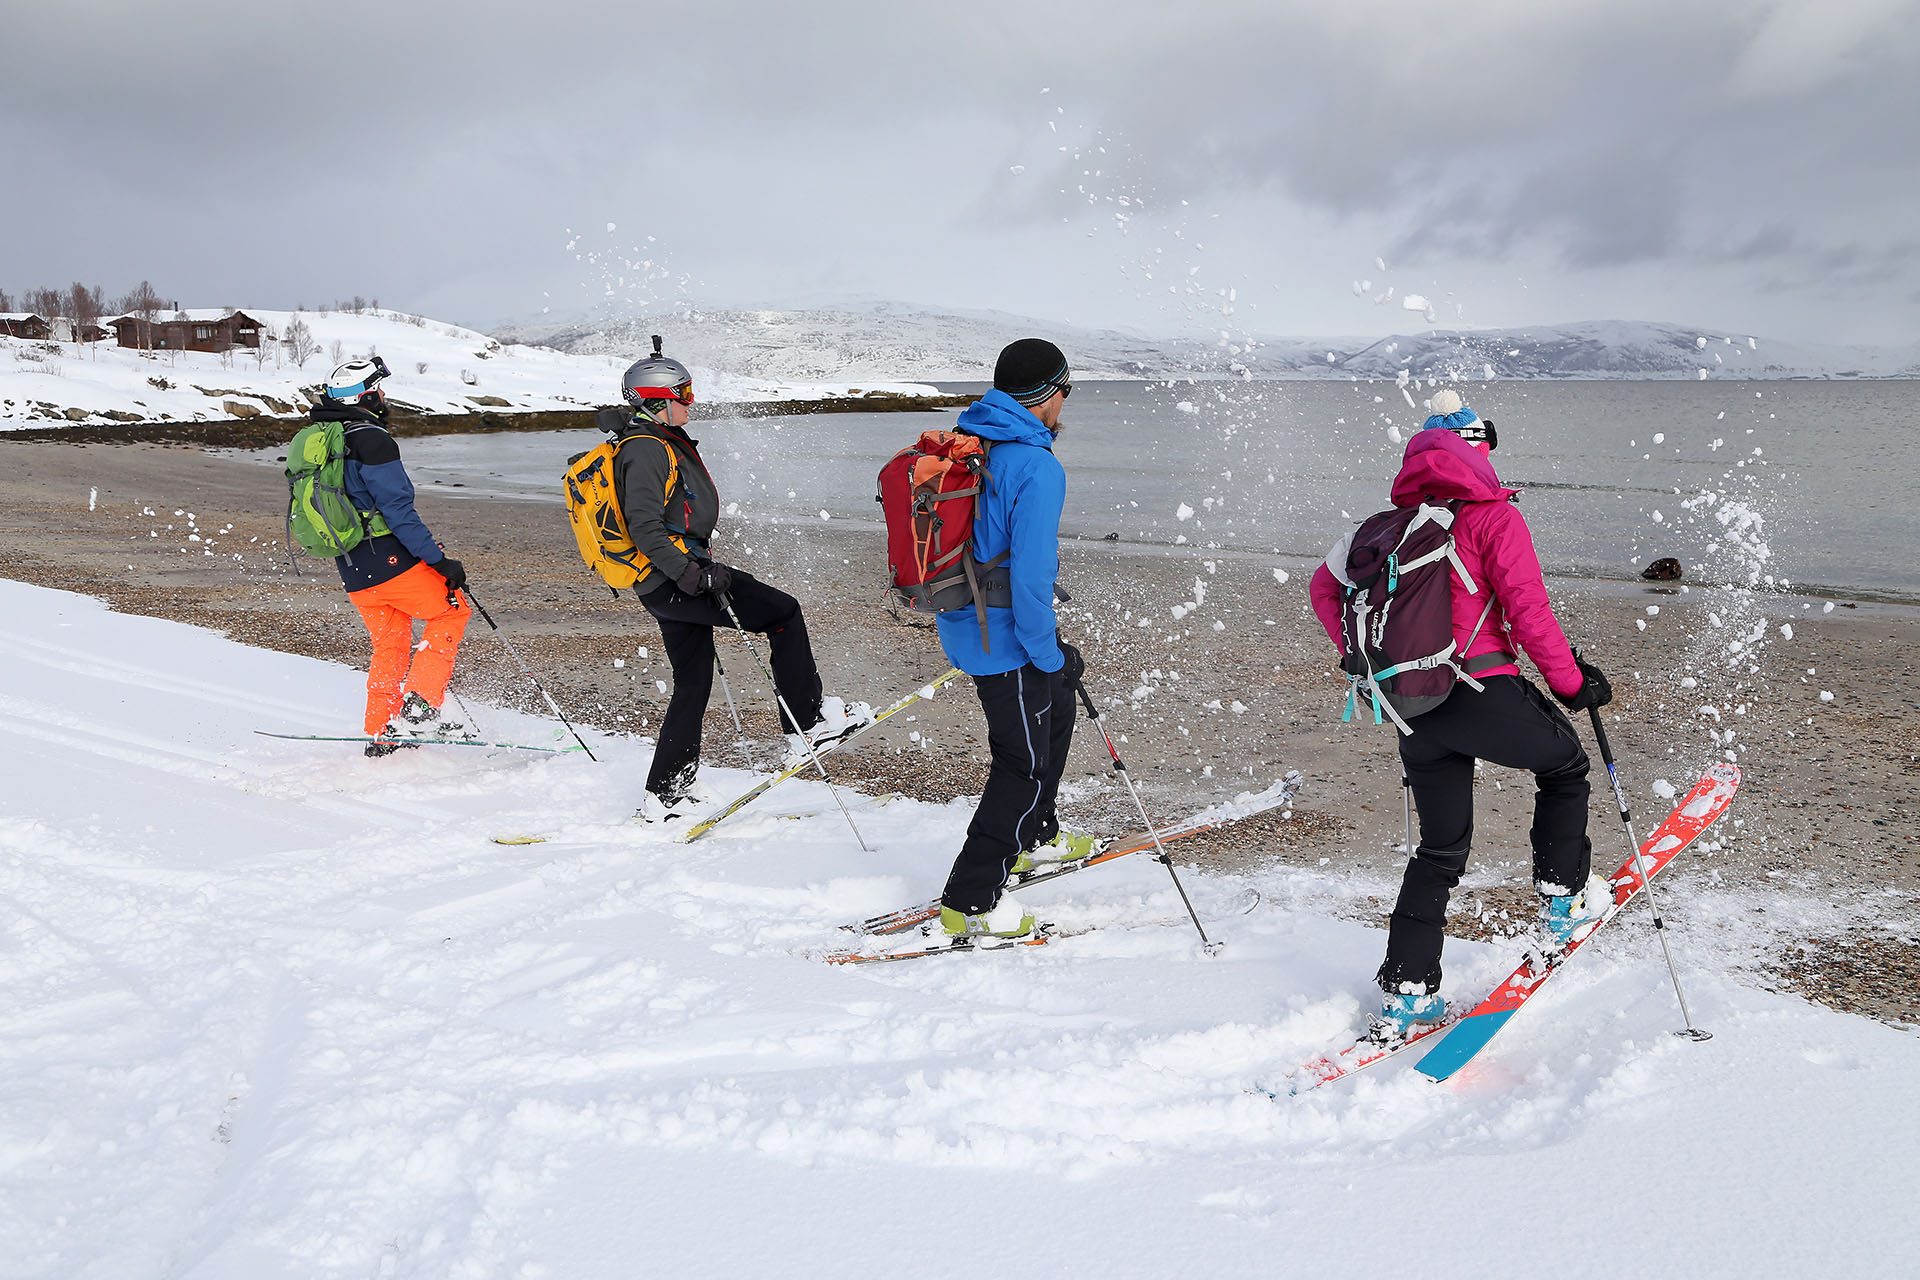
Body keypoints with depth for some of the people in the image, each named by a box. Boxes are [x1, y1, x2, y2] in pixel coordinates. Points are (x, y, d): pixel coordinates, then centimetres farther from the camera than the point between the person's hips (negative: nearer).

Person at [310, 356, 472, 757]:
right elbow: (397, 510, -20)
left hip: (352, 572, 9)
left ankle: (382, 735, 20)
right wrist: (439, 559, -19)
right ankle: (418, 707, -4)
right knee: (452, 612, 7)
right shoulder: (371, 440, -14)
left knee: (390, 644, 19)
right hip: (389, 561, -8)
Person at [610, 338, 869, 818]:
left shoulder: (655, 442, 20)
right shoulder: (646, 450, -14)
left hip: (668, 583, 11)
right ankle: (807, 725, -4)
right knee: (783, 612, -7)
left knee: (693, 683, 13)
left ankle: (665, 795, 18)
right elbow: (644, 528, -23)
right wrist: (692, 574, -28)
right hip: (675, 580, -11)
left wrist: (700, 565, 33)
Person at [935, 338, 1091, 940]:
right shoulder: (1037, 468, -23)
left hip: (964, 623, 9)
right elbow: (1030, 575, -26)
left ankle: (1033, 834, 46)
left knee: (1055, 710, 28)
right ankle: (971, 901, 8)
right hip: (1007, 640, -9)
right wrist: (1050, 655, -15)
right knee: (1025, 761, 3)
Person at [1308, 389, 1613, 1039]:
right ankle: (1563, 901, 30)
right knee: (1564, 766, 26)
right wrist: (1573, 681, 2)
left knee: (1440, 849, 15)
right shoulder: (1493, 516, -4)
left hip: (1415, 709, 5)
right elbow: (1529, 611, -9)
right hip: (1485, 691, -5)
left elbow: (1325, 584, 17)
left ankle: (1404, 994, 13)